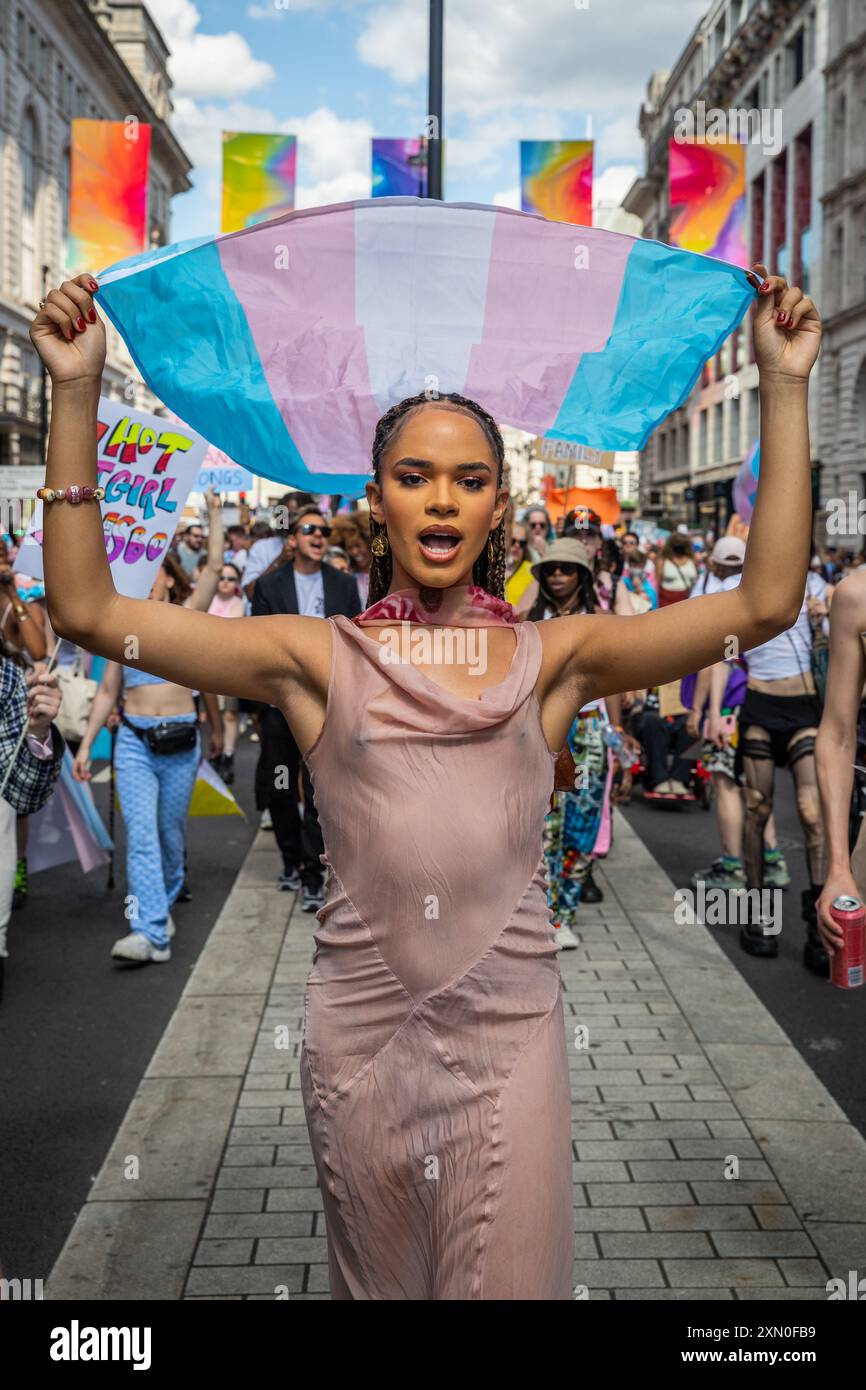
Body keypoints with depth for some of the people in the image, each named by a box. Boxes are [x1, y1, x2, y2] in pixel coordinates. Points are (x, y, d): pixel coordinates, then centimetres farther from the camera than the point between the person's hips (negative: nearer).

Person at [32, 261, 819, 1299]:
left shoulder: (551, 658, 1)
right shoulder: (318, 659, -1)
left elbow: (765, 602, -7)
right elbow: (87, 611, -7)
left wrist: (783, 385, -8)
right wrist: (75, 393, -11)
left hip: (508, 1027, 0)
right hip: (360, 1026, 1)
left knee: (509, 1274, 10)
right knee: (378, 1278, 19)